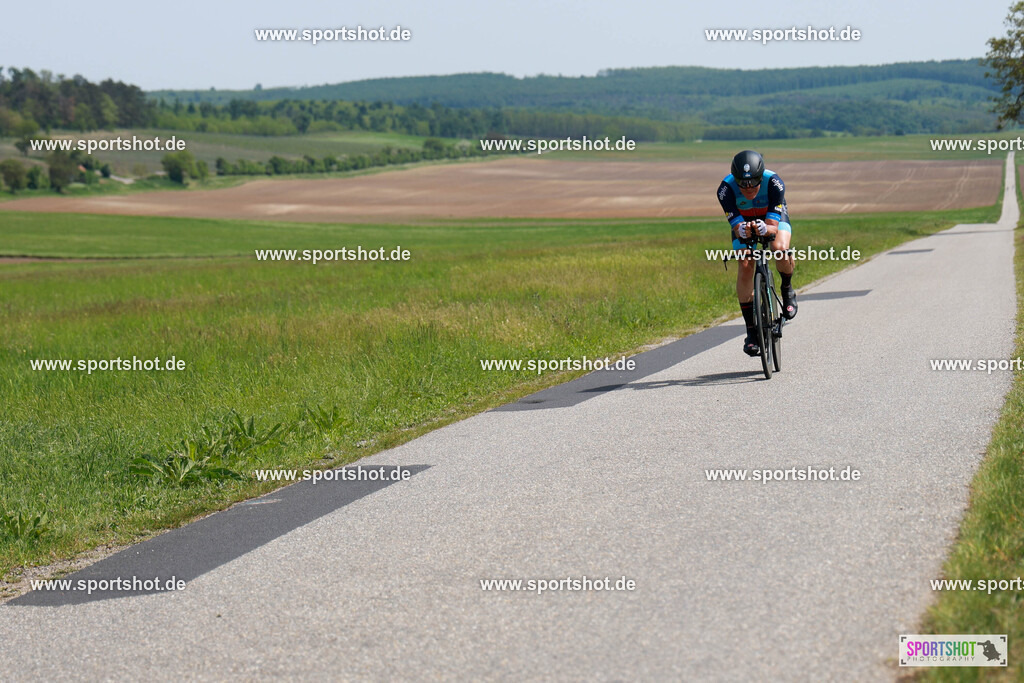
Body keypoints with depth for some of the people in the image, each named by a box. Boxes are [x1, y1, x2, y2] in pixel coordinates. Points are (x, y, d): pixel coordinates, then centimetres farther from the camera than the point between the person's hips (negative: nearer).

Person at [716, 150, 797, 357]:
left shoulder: (774, 183, -37)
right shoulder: (726, 189, -35)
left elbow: (773, 226, -40)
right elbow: (736, 227, -36)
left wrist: (765, 229, -62)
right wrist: (742, 230, -59)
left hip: (773, 216, -1)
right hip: (743, 219, 1)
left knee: (780, 248, -32)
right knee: (745, 267, -18)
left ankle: (787, 290, 0)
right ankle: (751, 331, -8)